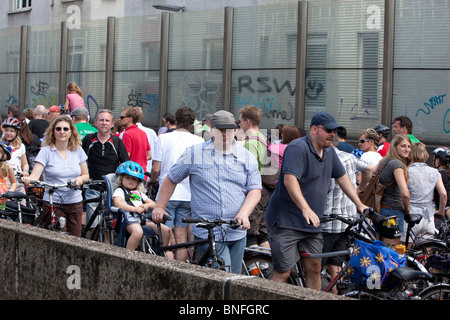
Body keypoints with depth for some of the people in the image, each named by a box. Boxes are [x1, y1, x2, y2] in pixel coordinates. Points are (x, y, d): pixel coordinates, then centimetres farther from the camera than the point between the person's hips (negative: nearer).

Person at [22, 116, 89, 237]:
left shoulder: (78, 150, 8)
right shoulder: (46, 151, -2)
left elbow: (86, 175, 15)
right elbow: (35, 175, -12)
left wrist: (80, 179, -8)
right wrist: (28, 179, -34)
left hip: (75, 203, 3)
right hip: (53, 203, -3)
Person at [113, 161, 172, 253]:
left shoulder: (139, 193, 32)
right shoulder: (119, 191, 11)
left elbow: (153, 204, 28)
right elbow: (118, 203, -11)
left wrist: (146, 205, 3)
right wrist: (135, 209, -19)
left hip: (144, 219, 7)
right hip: (130, 220, -7)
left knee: (166, 230, -10)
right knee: (138, 232, -41)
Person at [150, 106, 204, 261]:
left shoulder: (164, 138, -4)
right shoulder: (199, 141, 1)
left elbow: (156, 169, -6)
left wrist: (152, 179, 15)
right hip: (189, 195, 2)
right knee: (181, 237, 9)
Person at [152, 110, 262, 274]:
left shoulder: (247, 157, 7)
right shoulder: (194, 153, 3)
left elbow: (255, 190, 3)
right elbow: (171, 179, 12)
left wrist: (243, 214, -14)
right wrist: (159, 206, 7)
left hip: (237, 234, 4)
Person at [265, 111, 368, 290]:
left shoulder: (329, 152, 12)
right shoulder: (298, 148, -17)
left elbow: (342, 177, 20)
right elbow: (290, 180, -30)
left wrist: (359, 204, 13)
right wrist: (305, 208, -40)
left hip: (312, 223, 8)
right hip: (286, 221, -8)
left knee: (314, 268, 8)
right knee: (283, 273, -7)